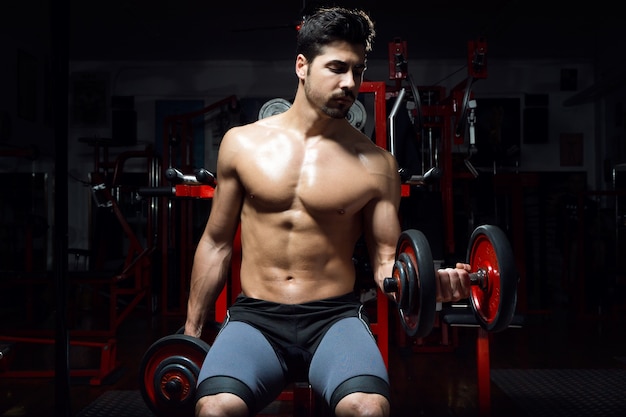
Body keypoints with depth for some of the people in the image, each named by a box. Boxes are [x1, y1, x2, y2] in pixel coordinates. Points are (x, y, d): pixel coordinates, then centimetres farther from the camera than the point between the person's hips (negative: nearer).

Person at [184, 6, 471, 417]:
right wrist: (191, 332, 14)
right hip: (255, 317, 1)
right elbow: (216, 244, 12)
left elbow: (387, 260, 5)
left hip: (335, 318, 0)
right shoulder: (242, 143, 5)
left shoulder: (376, 164, 2)